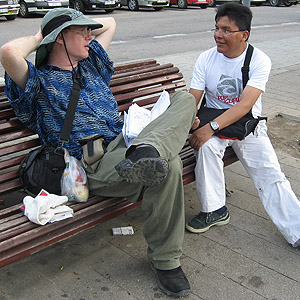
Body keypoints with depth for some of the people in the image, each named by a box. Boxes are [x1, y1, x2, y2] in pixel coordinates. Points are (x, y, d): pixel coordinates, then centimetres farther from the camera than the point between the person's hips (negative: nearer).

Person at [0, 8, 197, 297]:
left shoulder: (90, 64, 28)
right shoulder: (39, 81, 6)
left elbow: (109, 22, 42)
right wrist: (36, 38, 4)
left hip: (126, 141, 8)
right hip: (94, 164, -8)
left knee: (184, 98, -9)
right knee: (167, 165, -35)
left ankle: (145, 152, -41)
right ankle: (164, 260, -22)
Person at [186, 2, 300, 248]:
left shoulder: (260, 60, -11)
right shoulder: (206, 59, -3)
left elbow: (246, 104, -23)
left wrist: (212, 127, -34)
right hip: (214, 124, 1)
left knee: (271, 174, -15)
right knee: (207, 145, -31)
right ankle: (214, 210, -16)